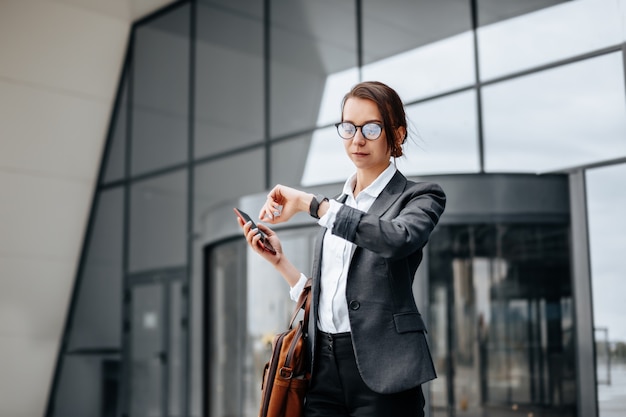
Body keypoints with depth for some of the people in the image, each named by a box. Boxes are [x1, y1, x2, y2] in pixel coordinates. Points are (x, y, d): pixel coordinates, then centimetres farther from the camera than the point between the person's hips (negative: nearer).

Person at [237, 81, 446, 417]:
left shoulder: (419, 197, 2)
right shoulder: (338, 207, 18)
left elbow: (397, 238, -23)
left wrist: (309, 203, -20)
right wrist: (278, 260, 7)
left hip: (379, 368, -5)